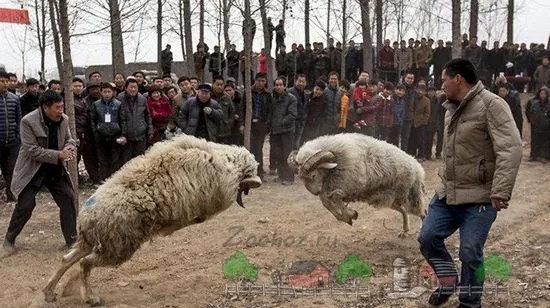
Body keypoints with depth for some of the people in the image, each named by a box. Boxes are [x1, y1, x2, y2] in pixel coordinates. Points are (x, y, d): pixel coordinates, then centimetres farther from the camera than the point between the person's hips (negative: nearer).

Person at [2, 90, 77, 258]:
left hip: (56, 170, 5)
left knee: (68, 198, -2)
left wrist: (70, 147, -18)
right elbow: (32, 150, -23)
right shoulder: (28, 121, -21)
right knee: (24, 206, -1)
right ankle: (9, 241, 20)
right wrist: (58, 155, -29)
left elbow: (69, 138, 8)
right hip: (32, 171, -5)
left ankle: (72, 240, 9)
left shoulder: (63, 119, -6)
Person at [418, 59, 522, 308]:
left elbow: (511, 148, -22)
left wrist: (500, 191, -27)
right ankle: (449, 281, 29)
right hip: (447, 193, 8)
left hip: (479, 197, -8)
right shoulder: (452, 108, 12)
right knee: (427, 238, 6)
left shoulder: (491, 104, -15)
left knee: (470, 252, -3)